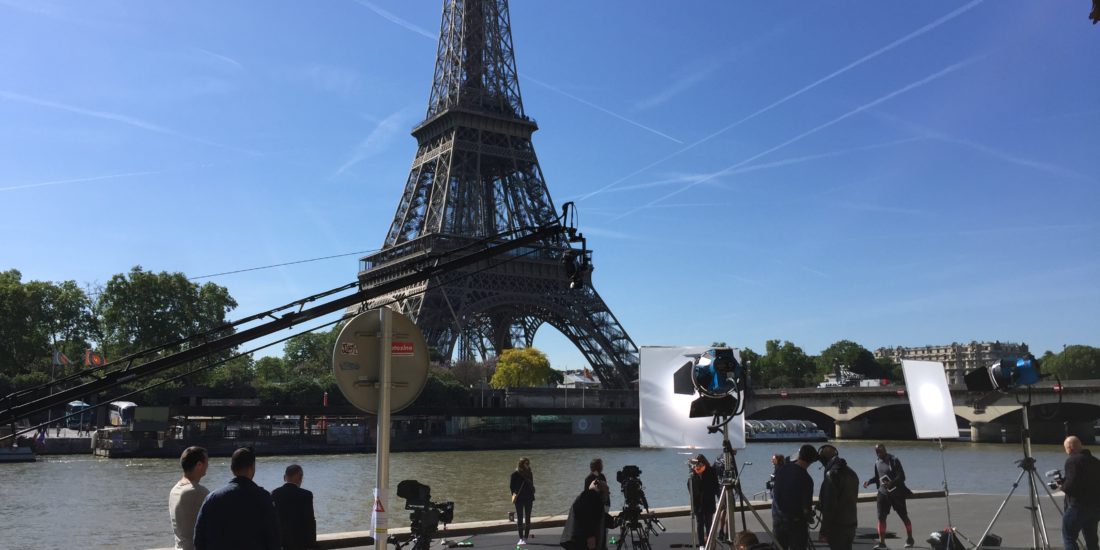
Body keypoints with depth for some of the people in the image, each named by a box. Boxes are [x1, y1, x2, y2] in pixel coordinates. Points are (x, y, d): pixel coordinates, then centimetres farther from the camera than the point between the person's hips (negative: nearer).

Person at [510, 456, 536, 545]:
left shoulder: (529, 474, 8)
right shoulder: (515, 474, -5)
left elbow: (532, 486, 12)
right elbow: (511, 485, -5)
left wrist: (532, 497, 1)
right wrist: (514, 494, -19)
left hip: (528, 498, 4)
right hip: (519, 499, -4)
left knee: (527, 519, 3)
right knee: (520, 519, 1)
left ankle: (525, 538, 8)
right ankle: (521, 538, 4)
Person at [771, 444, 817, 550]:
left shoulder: (782, 468, -6)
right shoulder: (806, 479, -23)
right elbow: (806, 508, -20)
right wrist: (810, 514, 2)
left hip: (777, 518, 5)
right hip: (795, 522, -5)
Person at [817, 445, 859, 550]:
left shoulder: (832, 474, -17)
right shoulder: (851, 473, 12)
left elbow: (829, 505, -19)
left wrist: (824, 530, -15)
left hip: (837, 526, -8)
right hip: (851, 524, 8)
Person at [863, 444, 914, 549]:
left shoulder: (894, 460, -14)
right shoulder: (877, 462, 6)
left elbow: (901, 476, -20)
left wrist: (891, 483, -35)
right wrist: (869, 481, 0)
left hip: (897, 493, -5)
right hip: (883, 493, 5)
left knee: (904, 517, 10)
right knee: (881, 517, -3)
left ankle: (909, 539, 28)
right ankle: (882, 542, 1)